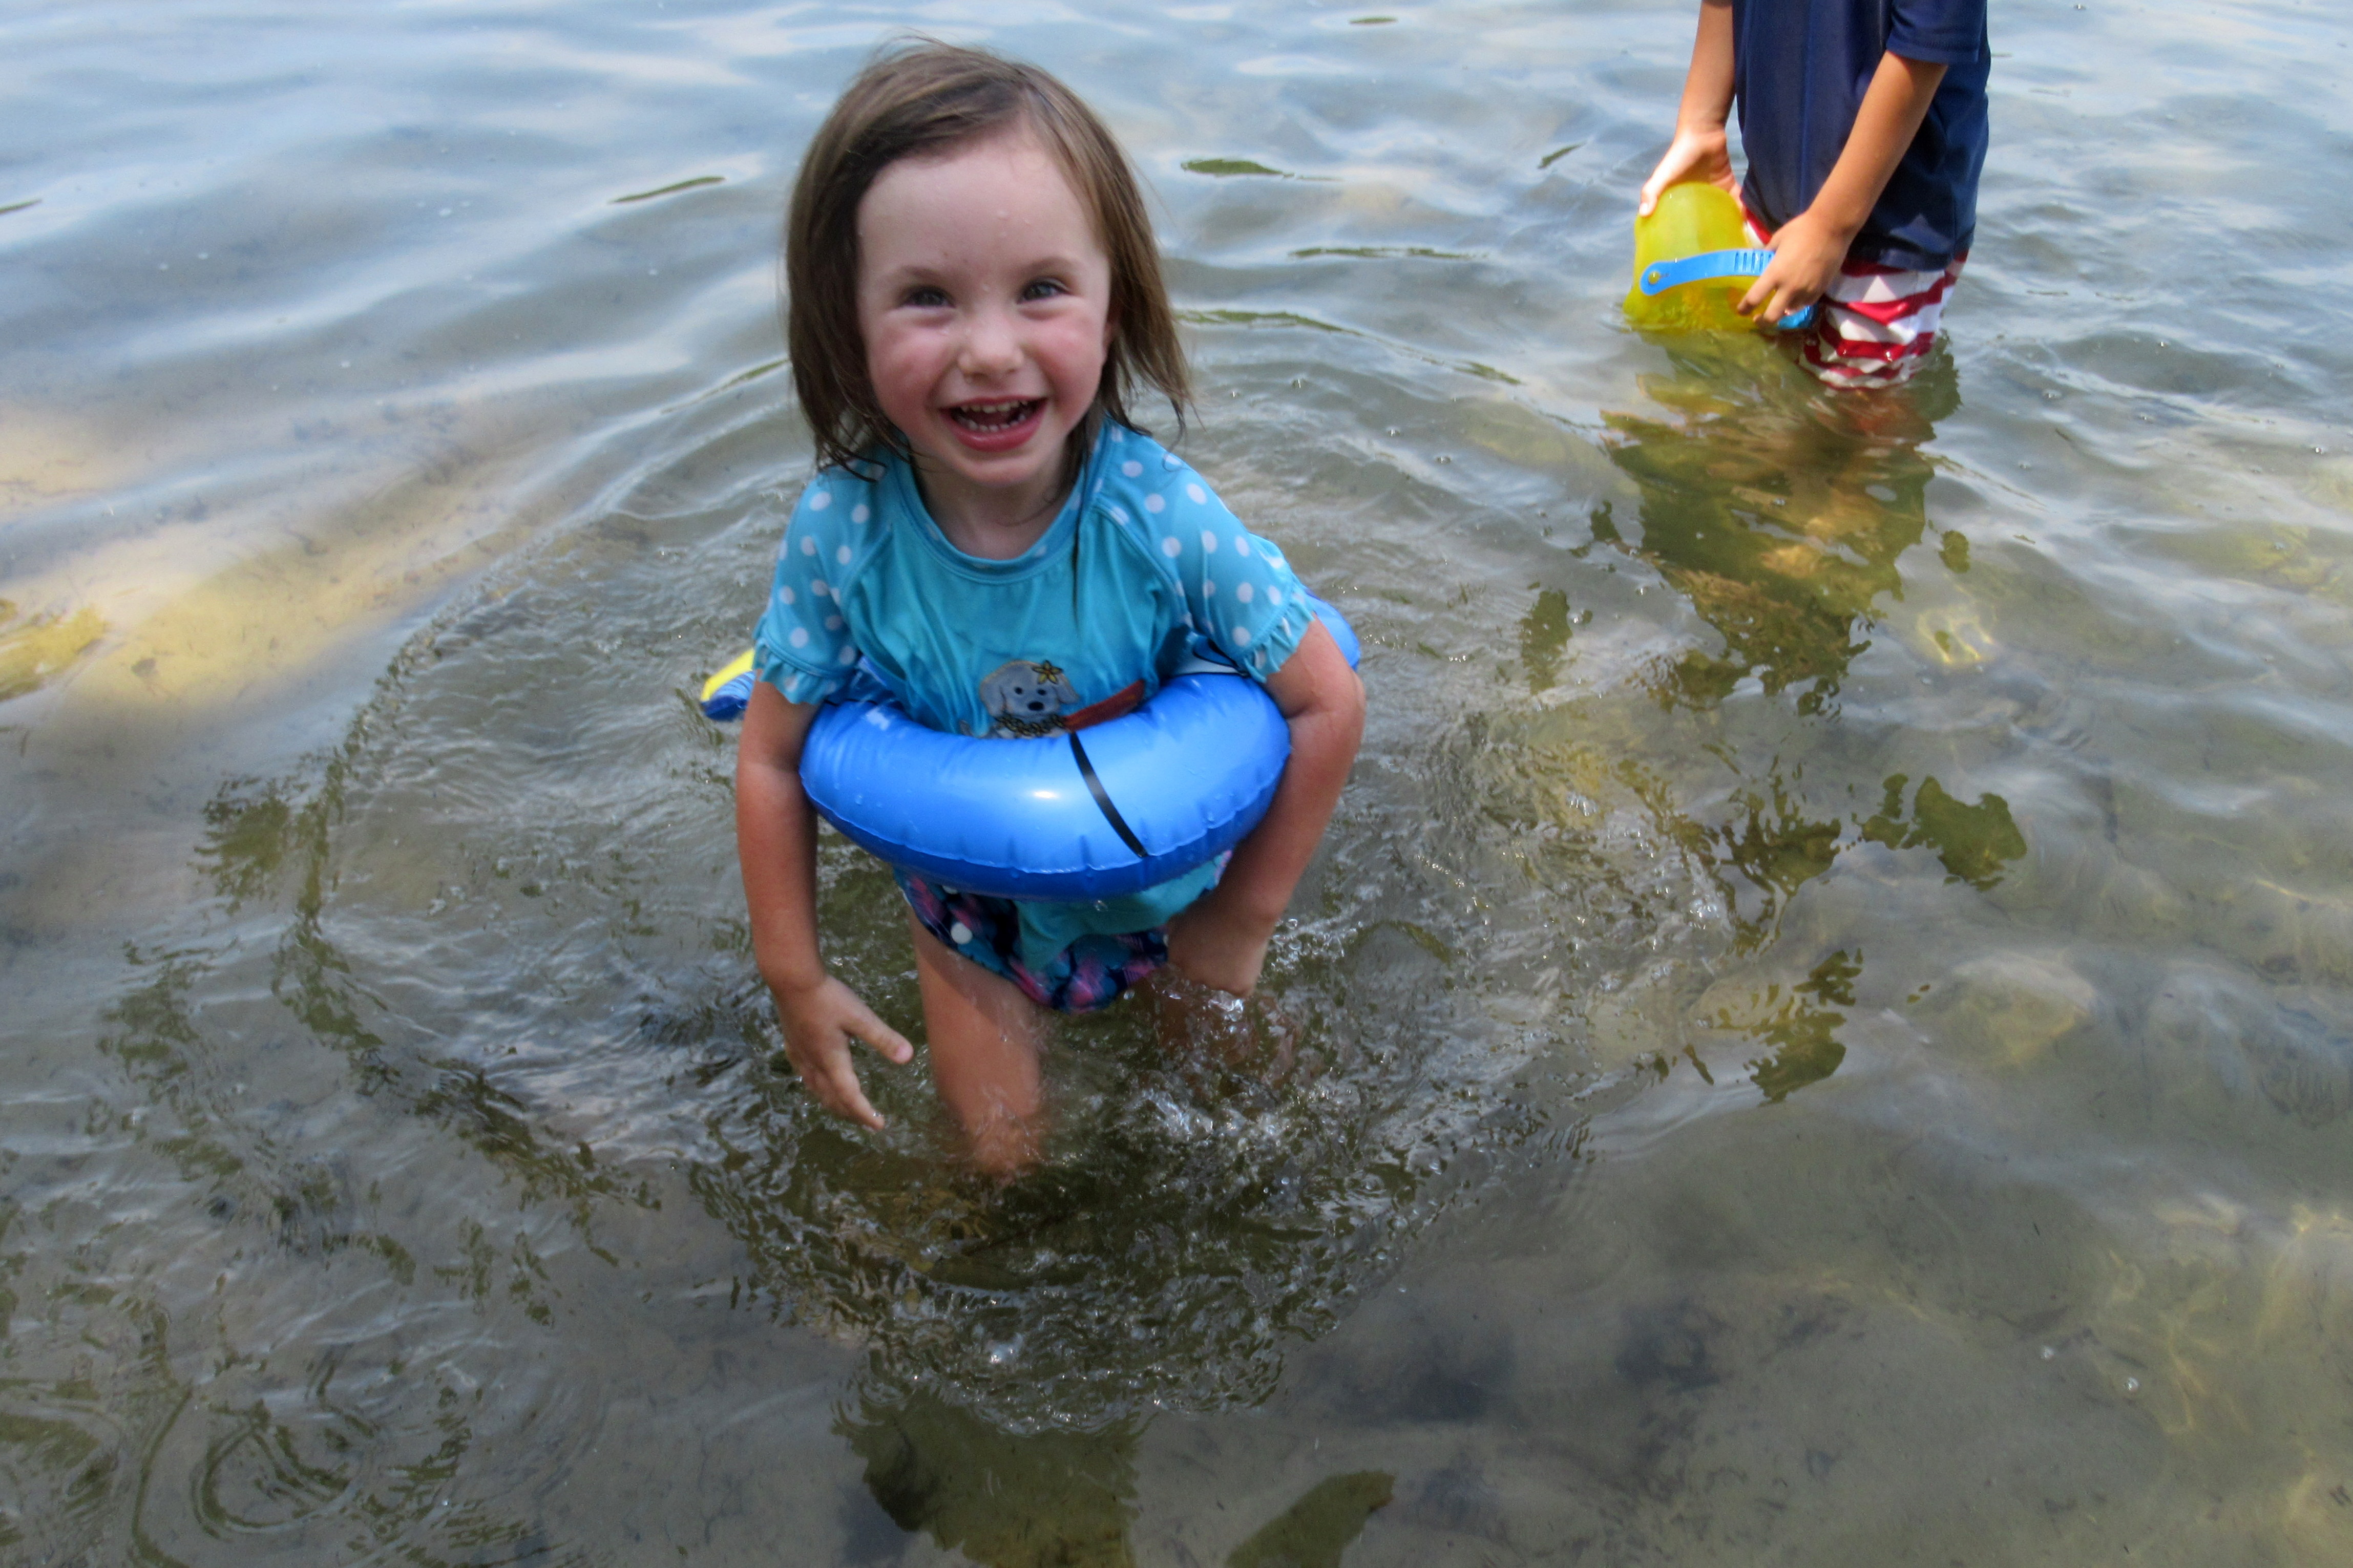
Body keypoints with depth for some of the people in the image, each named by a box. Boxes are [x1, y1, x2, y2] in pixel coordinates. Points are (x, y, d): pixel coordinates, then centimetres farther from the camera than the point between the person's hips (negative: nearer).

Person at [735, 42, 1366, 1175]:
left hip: (1167, 888, 0)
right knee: (1006, 1165, 13)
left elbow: (1329, 706, -20)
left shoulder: (1161, 515, -32)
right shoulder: (843, 529, -27)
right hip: (972, 907, 1)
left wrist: (1244, 917, -11)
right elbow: (773, 760, -12)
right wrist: (794, 976, -7)